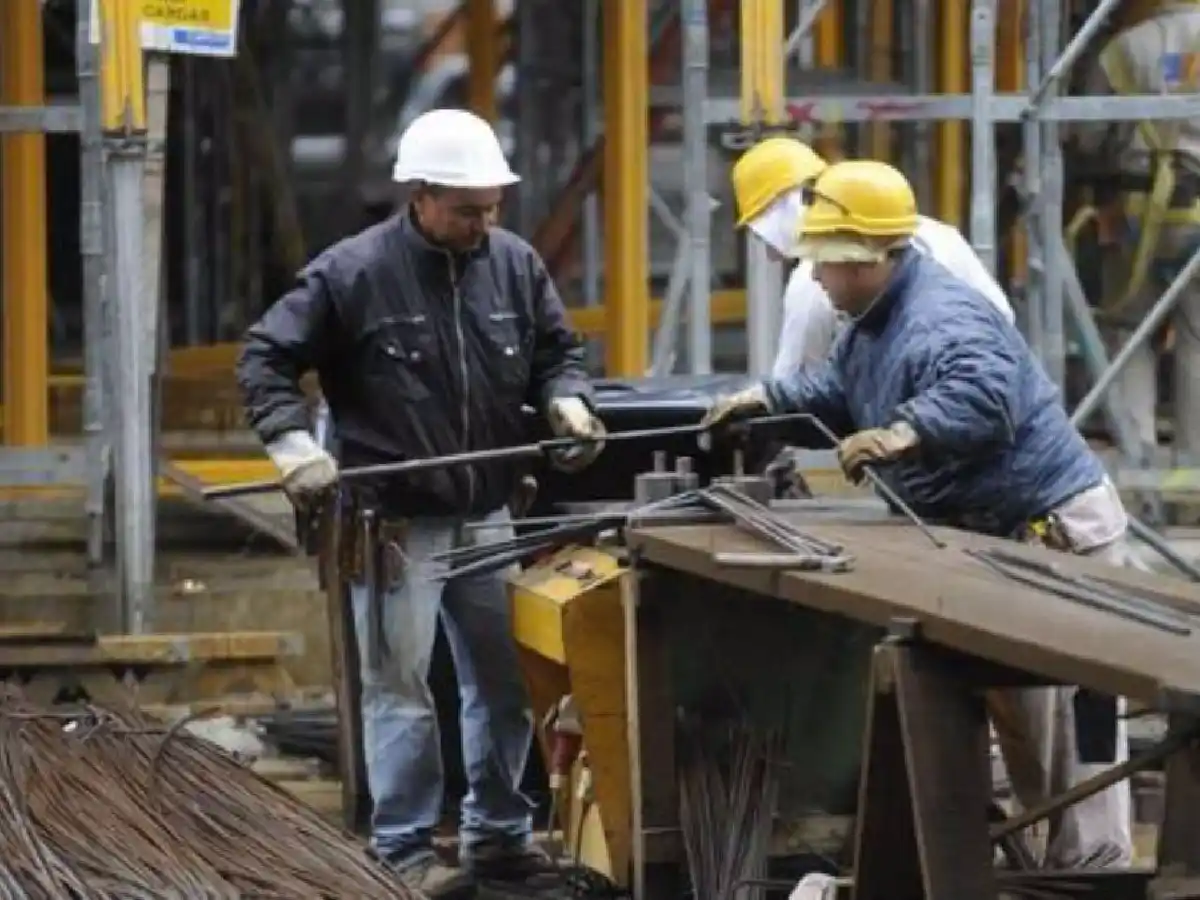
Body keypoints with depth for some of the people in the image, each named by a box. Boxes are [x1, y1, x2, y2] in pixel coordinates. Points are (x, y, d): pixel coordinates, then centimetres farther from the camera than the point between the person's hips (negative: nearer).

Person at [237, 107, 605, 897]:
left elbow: (557, 350, 16)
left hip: (488, 518, 5)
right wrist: (295, 445, -19)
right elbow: (266, 359, -6)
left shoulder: (515, 264, 2)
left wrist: (567, 403, -5)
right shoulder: (353, 273, -11)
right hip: (395, 524, -5)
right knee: (400, 688, -1)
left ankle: (499, 834, 24)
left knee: (507, 683, 11)